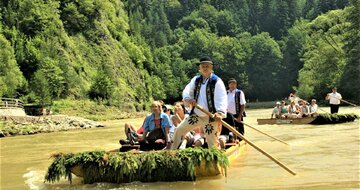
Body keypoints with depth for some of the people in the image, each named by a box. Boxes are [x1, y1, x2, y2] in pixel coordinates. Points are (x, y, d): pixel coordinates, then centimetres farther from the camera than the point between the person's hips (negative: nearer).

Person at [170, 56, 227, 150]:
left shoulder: (217, 81, -10)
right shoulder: (196, 79, 9)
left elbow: (221, 99, -20)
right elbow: (187, 90, 3)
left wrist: (220, 112, -37)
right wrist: (188, 99, -22)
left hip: (210, 117, -6)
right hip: (195, 115, 6)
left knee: (212, 142, -4)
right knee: (179, 130, 9)